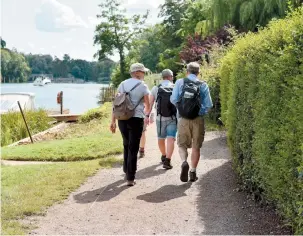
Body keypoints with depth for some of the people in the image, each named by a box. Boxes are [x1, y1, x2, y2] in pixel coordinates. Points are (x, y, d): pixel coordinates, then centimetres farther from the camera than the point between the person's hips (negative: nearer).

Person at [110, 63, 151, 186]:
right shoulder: (142, 86, -3)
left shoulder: (122, 84, 10)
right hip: (136, 119, -4)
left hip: (122, 119, 4)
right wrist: (147, 115, 22)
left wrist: (113, 121, 8)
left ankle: (127, 171, 32)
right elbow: (147, 105, 1)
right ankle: (130, 178, -2)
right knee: (133, 148, 0)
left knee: (126, 145, 22)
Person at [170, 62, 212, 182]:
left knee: (182, 144, 13)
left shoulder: (180, 82, -1)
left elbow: (173, 99, -5)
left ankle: (184, 162, -14)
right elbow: (208, 105, -5)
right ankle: (193, 172, 16)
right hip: (198, 119, 0)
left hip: (183, 119, 0)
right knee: (196, 146, 13)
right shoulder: (203, 85, -2)